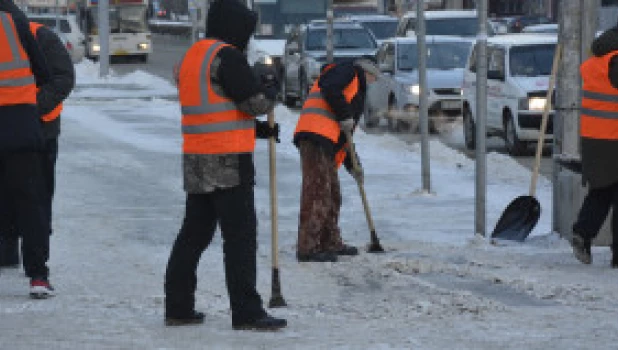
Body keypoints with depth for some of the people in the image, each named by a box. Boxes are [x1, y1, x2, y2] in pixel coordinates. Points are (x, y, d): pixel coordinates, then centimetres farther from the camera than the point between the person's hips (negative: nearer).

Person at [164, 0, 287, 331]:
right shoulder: (226, 57, -13)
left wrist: (259, 129, 18)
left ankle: (178, 307, 16)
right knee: (240, 236, -7)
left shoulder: (192, 56, 17)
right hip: (229, 161, -9)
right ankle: (246, 312, -8)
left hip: (196, 163, 9)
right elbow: (257, 102, -15)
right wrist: (268, 81, 6)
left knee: (194, 233, 14)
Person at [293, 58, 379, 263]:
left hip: (327, 145, 10)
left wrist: (351, 165, 31)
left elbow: (344, 135, 34)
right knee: (317, 191, -13)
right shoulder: (348, 71, 7)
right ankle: (307, 248, -16)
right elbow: (330, 89, -15)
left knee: (332, 195, 17)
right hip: (316, 138, -10)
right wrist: (344, 116, -10)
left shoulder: (357, 91, 34)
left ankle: (331, 243, 27)